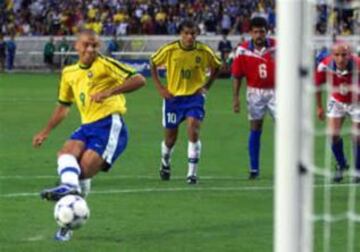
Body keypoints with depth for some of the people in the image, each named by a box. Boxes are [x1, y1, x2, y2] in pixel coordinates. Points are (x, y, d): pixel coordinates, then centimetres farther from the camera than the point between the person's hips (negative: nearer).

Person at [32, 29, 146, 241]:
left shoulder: (104, 64, -3)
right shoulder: (69, 73, 17)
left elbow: (139, 80, -13)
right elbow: (63, 106, 30)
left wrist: (109, 91, -24)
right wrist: (45, 132, 25)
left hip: (110, 124, -6)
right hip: (88, 126, 6)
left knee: (84, 170, -17)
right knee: (66, 152, -25)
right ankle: (69, 185, -47)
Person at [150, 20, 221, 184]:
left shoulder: (204, 51, -10)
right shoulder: (169, 50, -12)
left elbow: (216, 67, 9)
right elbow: (153, 64, 4)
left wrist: (206, 86, 0)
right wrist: (160, 87, -2)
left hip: (194, 96, -1)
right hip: (173, 97, 1)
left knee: (193, 130, -20)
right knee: (170, 137, 10)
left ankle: (192, 173, -12)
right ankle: (165, 164, 42)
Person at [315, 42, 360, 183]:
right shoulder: (325, 66, -27)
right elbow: (317, 85, -7)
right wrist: (319, 107, 2)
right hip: (336, 101, 2)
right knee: (333, 134, -9)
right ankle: (341, 165, 17)